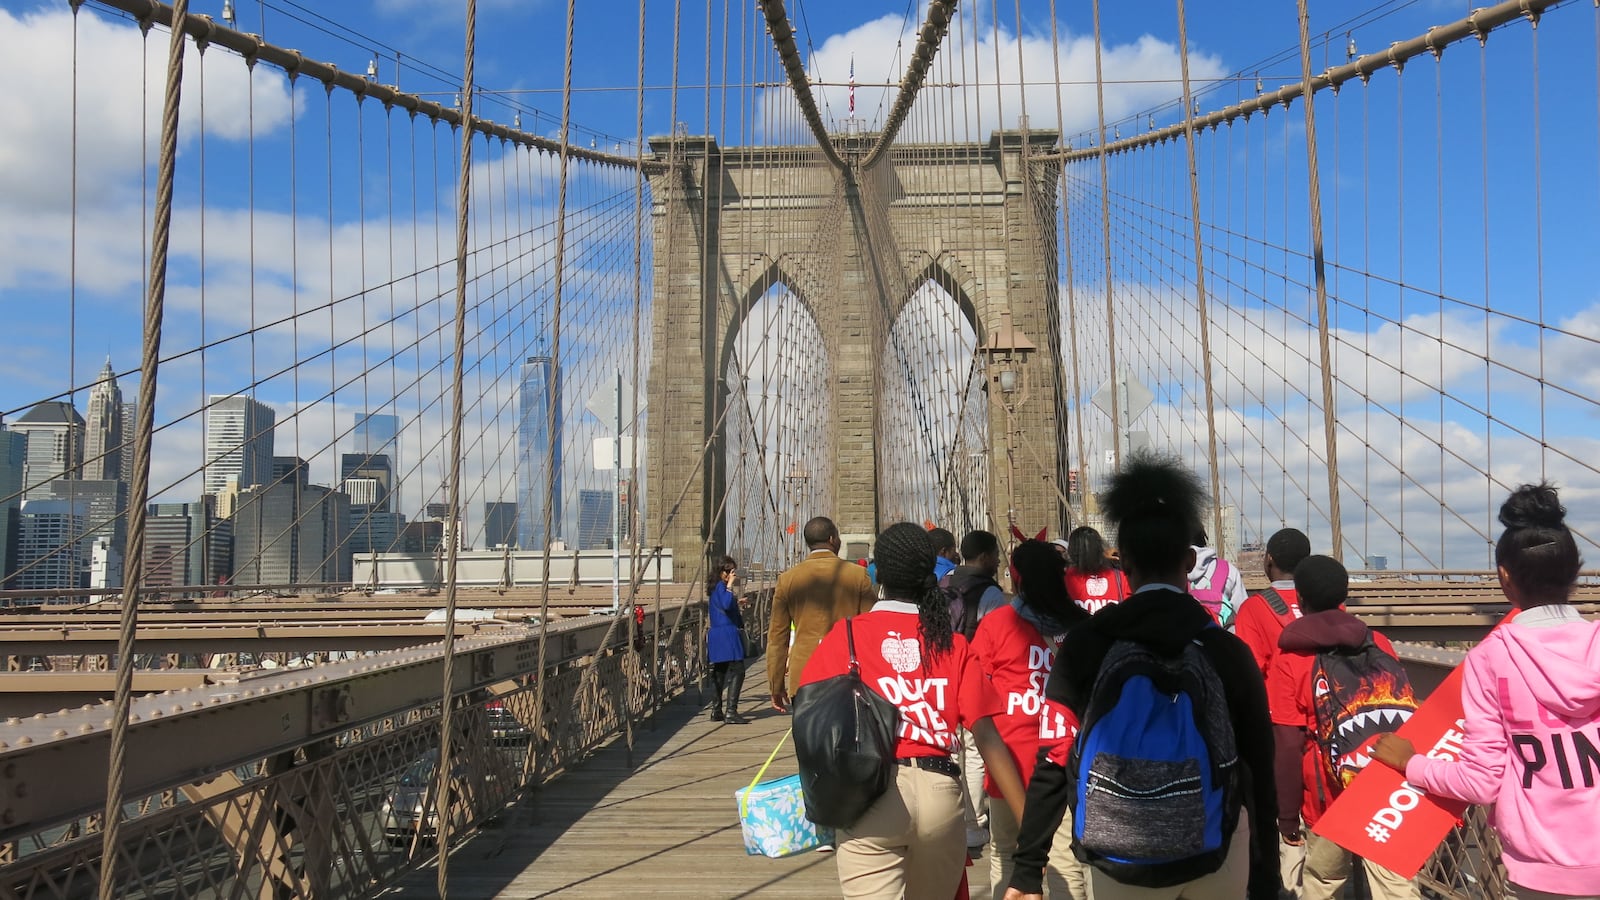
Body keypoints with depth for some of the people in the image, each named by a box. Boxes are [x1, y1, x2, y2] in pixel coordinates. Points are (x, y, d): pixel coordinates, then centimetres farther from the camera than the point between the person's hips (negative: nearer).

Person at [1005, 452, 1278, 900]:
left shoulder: (1085, 644, -9)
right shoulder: (1228, 651, -8)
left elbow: (1053, 762, -8)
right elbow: (1260, 776, -3)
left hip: (1121, 860, -1)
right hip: (1217, 852, 1)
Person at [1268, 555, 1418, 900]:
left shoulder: (1289, 661, -7)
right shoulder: (1380, 644, 6)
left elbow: (1288, 746, -10)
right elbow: (1404, 716, 11)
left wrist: (1287, 815, -3)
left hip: (1332, 798, -3)